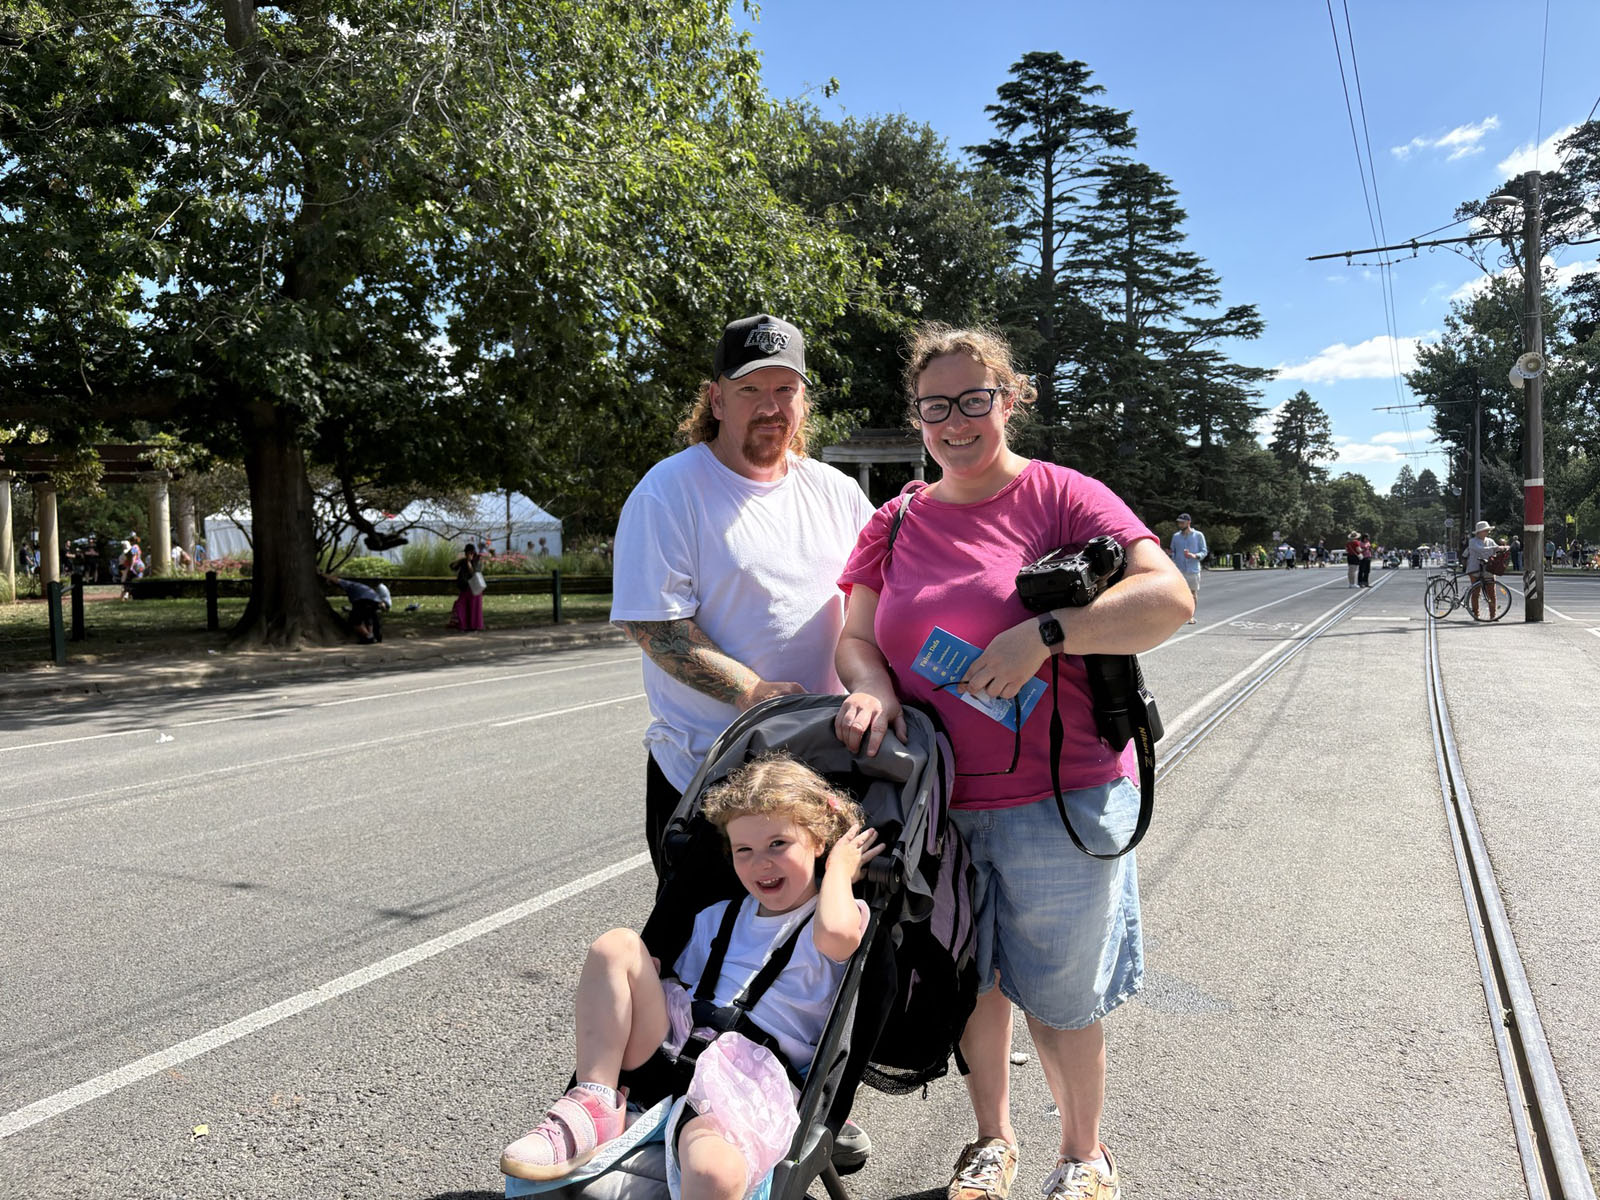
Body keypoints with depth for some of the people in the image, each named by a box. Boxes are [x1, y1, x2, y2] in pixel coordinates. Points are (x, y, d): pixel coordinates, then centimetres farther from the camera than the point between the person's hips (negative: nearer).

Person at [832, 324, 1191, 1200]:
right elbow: (855, 636, 6)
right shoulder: (896, 524, 8)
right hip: (938, 800, 4)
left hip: (1057, 797, -4)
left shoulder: (1061, 497, -6)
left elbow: (1170, 598, -16)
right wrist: (872, 688, -16)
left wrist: (1043, 635, -26)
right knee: (972, 981, 18)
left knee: (1057, 995, 10)